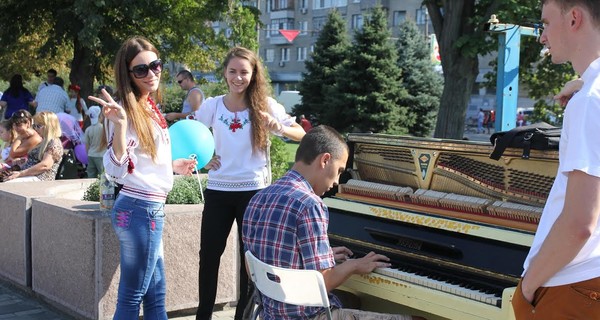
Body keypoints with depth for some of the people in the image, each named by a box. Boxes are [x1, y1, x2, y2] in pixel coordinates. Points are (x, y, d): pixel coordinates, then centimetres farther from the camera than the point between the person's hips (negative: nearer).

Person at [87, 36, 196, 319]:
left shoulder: (149, 107, 10)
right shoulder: (127, 110, -16)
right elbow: (117, 170, -25)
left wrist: (173, 165, 29)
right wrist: (119, 125, -36)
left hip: (150, 208, 9)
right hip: (140, 210, -9)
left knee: (156, 294, 18)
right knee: (132, 296, 3)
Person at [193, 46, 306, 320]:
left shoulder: (265, 105, -2)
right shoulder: (212, 105, 1)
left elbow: (301, 134, -4)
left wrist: (280, 128, -24)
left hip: (253, 190, -1)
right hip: (218, 190, 1)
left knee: (250, 257, 7)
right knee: (209, 254, 4)